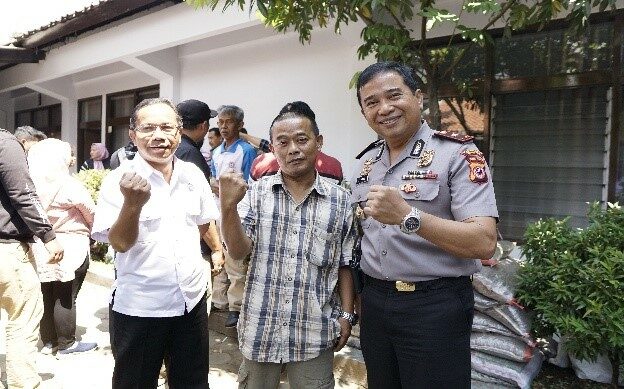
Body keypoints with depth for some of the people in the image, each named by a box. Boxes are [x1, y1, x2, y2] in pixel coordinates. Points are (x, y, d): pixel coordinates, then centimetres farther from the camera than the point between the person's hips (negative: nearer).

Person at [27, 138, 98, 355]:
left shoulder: (32, 183, 1)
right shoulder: (68, 184, -14)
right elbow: (90, 212, -6)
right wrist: (91, 231, 11)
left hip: (41, 249, 6)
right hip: (69, 248, -6)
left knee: (46, 296, 13)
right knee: (65, 298, 2)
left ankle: (48, 342, 23)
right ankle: (67, 343, 11)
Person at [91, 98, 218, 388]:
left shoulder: (193, 174, 2)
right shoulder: (120, 180, -12)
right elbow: (120, 243, -20)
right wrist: (133, 203, -34)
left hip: (192, 299, 4)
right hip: (138, 308, -4)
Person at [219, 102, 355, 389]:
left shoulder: (340, 200, -2)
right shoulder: (256, 192, -2)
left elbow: (345, 264, 5)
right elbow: (238, 252, -10)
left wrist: (347, 314, 2)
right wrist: (228, 206, -24)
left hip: (315, 333, 0)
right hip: (260, 328, 1)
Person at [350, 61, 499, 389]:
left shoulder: (458, 153, -12)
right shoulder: (366, 161, 7)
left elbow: (484, 243, -22)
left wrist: (408, 217, -33)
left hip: (435, 306, -6)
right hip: (374, 301, 6)